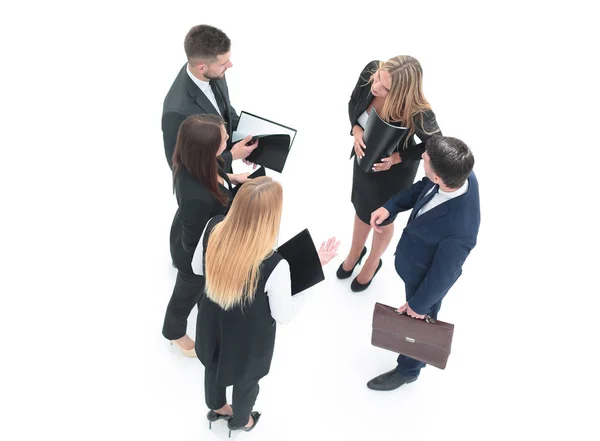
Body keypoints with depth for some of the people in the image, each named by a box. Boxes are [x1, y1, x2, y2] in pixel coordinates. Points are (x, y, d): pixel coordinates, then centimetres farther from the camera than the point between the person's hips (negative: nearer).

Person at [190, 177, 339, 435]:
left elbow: (197, 268, -6)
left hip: (212, 325, 4)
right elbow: (284, 316, -21)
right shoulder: (274, 265, -41)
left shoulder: (213, 229, -27)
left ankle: (216, 408, 67)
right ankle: (240, 421, 62)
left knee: (214, 365, 36)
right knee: (246, 379, 31)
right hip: (249, 338, -4)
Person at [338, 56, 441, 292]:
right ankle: (355, 253, 61)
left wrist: (397, 158, -28)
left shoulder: (418, 114, -40)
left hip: (393, 173, -4)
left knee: (381, 219, 23)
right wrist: (356, 130, -25)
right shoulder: (370, 71, -28)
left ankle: (372, 263, 57)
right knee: (361, 209, 29)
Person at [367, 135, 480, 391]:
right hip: (416, 256, 6)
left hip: (426, 275, -6)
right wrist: (390, 207, -16)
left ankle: (408, 370, 55)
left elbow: (442, 273, -28)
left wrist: (419, 304, -11)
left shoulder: (458, 231, -46)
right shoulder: (460, 175, -27)